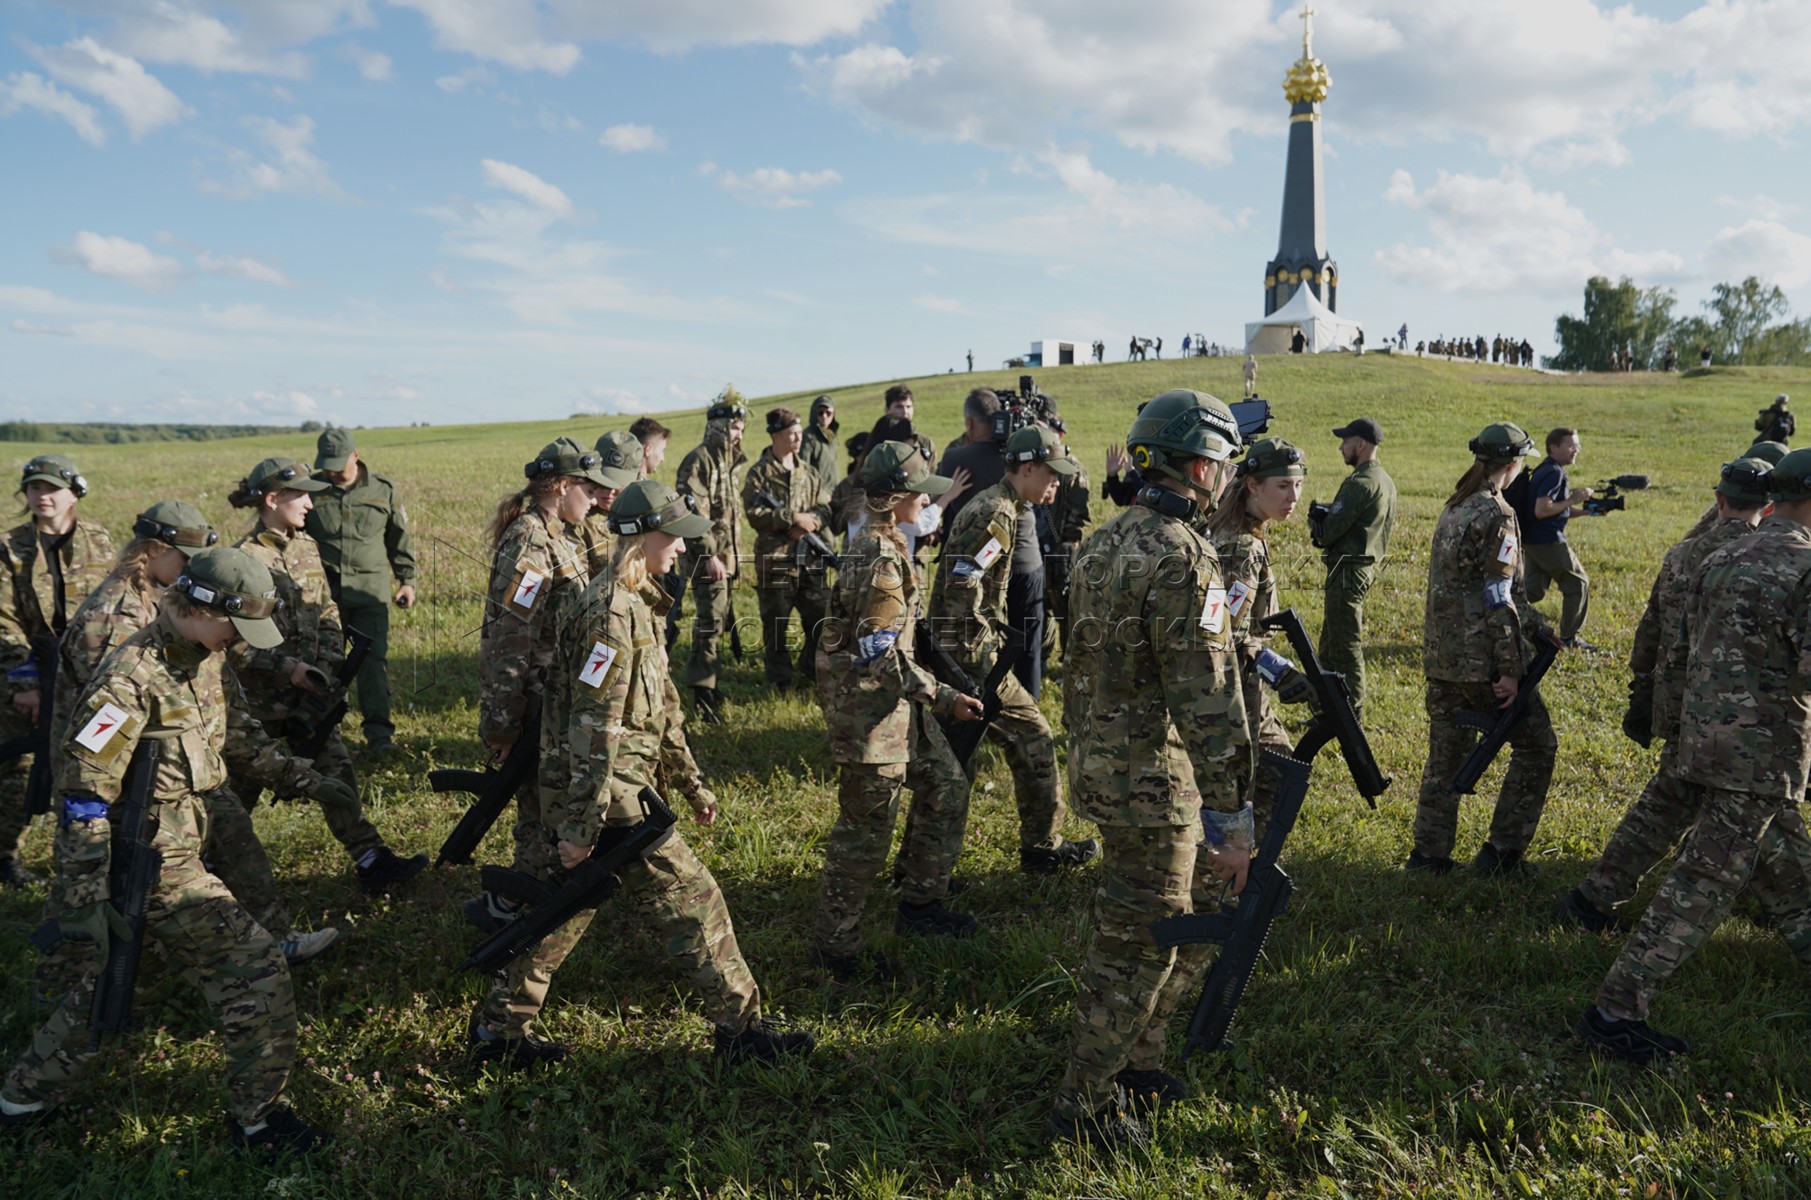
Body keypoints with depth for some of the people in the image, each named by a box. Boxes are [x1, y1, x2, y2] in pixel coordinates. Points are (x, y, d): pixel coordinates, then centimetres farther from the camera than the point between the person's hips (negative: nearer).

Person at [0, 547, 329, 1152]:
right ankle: (259, 1117, 6)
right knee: (255, 968, -7)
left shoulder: (201, 659, 4)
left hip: (175, 849, 9)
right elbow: (83, 798, -22)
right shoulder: (129, 680, -23)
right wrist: (88, 902, -20)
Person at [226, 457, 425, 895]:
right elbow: (233, 641, -16)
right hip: (261, 696, -5)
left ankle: (371, 861, 1)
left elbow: (328, 612, 11)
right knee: (242, 784, 11)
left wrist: (328, 661, -3)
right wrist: (287, 667, -21)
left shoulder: (306, 546, 5)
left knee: (336, 773, 2)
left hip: (309, 692, 6)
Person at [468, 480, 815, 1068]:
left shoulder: (634, 603, 13)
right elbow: (593, 727, -23)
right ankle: (740, 1029, 12)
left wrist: (690, 782, 22)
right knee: (691, 900, 0)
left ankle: (497, 1031, 29)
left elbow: (660, 704, 19)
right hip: (608, 797, -10)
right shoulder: (612, 613, -20)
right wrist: (580, 826, -22)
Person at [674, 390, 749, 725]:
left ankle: (708, 681, 25)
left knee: (719, 622, 14)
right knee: (710, 624, -10)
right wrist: (709, 555, -22)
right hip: (708, 558, -9)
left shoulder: (731, 462, 17)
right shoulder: (699, 460, -12)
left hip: (727, 556, 9)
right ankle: (703, 694, -6)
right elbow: (694, 514, -19)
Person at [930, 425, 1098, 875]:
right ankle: (1043, 849, 14)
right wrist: (982, 653, -22)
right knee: (1034, 740, 2)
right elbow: (962, 588, -25)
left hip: (948, 653, 10)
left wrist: (1012, 634, 19)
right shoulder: (996, 514, -16)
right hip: (969, 656, -10)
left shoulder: (992, 506, 16)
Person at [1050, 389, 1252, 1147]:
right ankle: (1085, 1104, 22)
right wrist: (1230, 820, -21)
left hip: (1096, 755, 9)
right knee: (1140, 943, 6)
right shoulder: (1183, 557, -21)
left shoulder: (1105, 540, 8)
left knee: (1205, 895, 23)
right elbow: (1206, 700, -24)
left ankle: (1135, 1057, 34)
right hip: (1149, 774, -9)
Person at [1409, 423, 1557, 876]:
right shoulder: (1497, 515, -14)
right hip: (1481, 659, -8)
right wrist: (1511, 669, -17)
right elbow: (1497, 598, -19)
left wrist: (1539, 627, 18)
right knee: (1536, 746, 8)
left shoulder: (1453, 509, 12)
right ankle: (1501, 852, 9)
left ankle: (1429, 853, 16)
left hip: (1441, 655, 8)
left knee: (1446, 754, 13)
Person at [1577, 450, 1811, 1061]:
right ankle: (1615, 1009, -3)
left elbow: (1685, 648, 15)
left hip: (1707, 734, 9)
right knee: (1702, 887, -4)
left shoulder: (1722, 559, 10)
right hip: (1761, 752, -9)